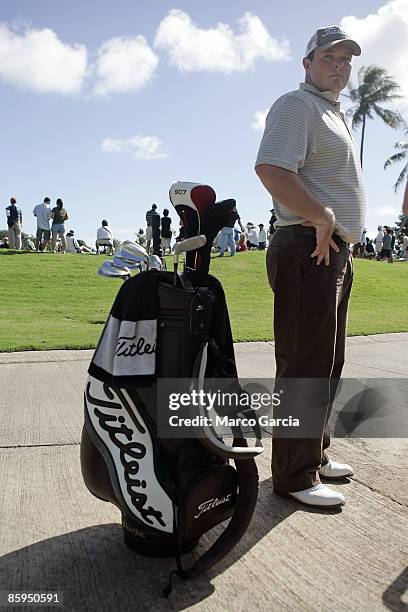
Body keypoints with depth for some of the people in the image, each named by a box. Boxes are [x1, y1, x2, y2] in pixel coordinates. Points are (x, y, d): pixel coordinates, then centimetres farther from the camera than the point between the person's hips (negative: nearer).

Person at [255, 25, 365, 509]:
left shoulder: (332, 114, 26)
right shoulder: (297, 106, -6)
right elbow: (270, 168, -24)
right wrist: (323, 219, -21)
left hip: (334, 251, 11)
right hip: (307, 251, -11)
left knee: (326, 364, 16)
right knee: (304, 367, -7)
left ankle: (315, 455, 30)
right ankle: (295, 476, 4)